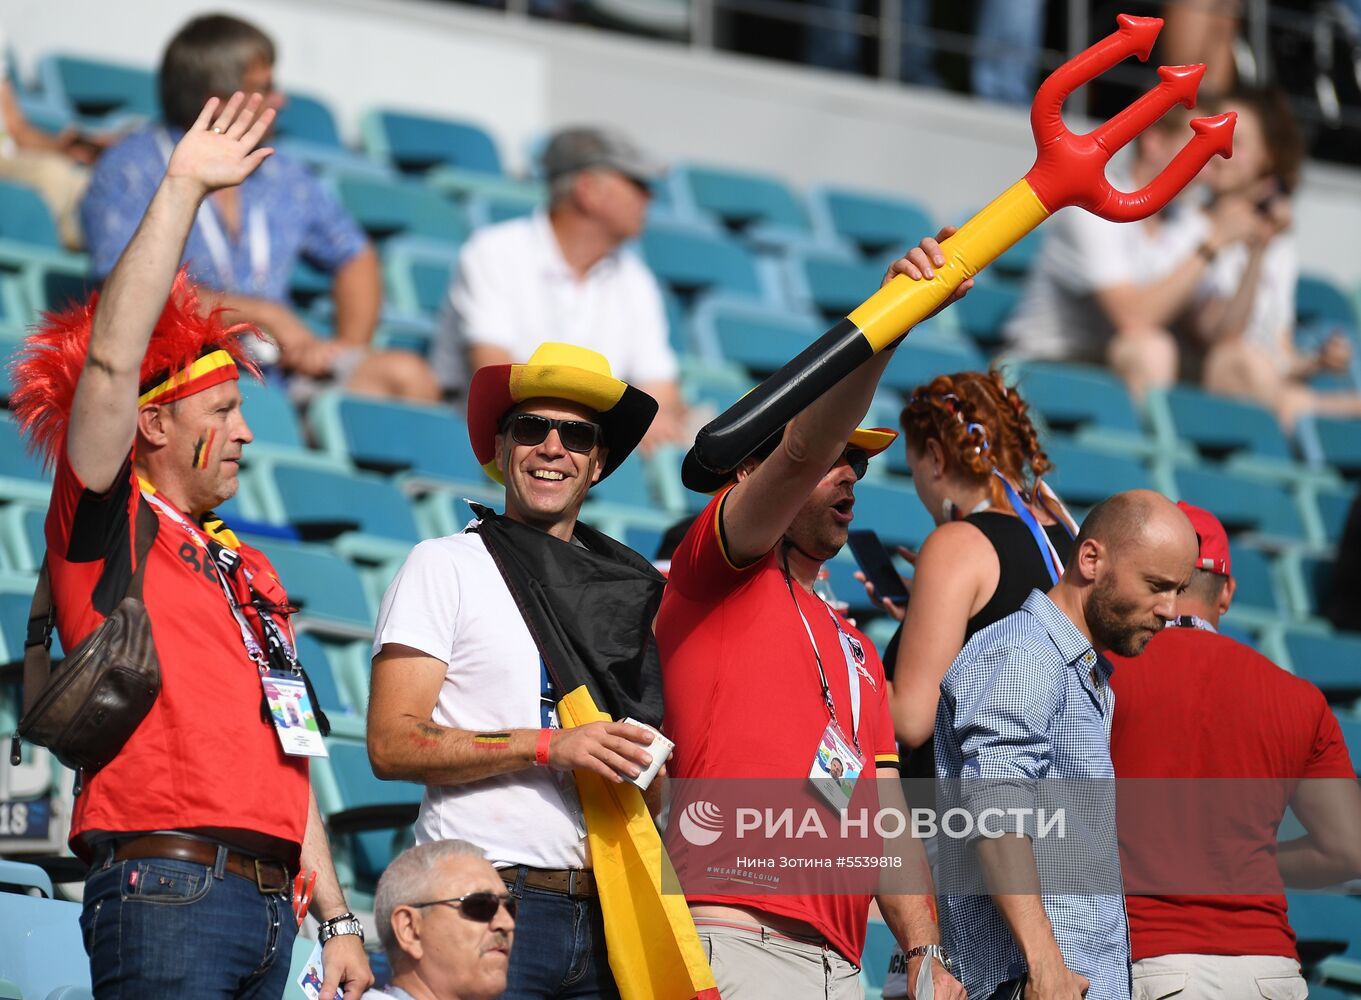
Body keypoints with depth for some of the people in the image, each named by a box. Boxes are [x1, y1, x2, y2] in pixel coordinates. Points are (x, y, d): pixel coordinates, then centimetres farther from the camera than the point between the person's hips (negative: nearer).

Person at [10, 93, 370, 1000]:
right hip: (169, 889, -7)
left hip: (272, 895, 7)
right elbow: (110, 361, -9)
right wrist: (183, 189, -7)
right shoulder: (110, 526, 4)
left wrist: (337, 919, 18)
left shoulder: (249, 570, 23)